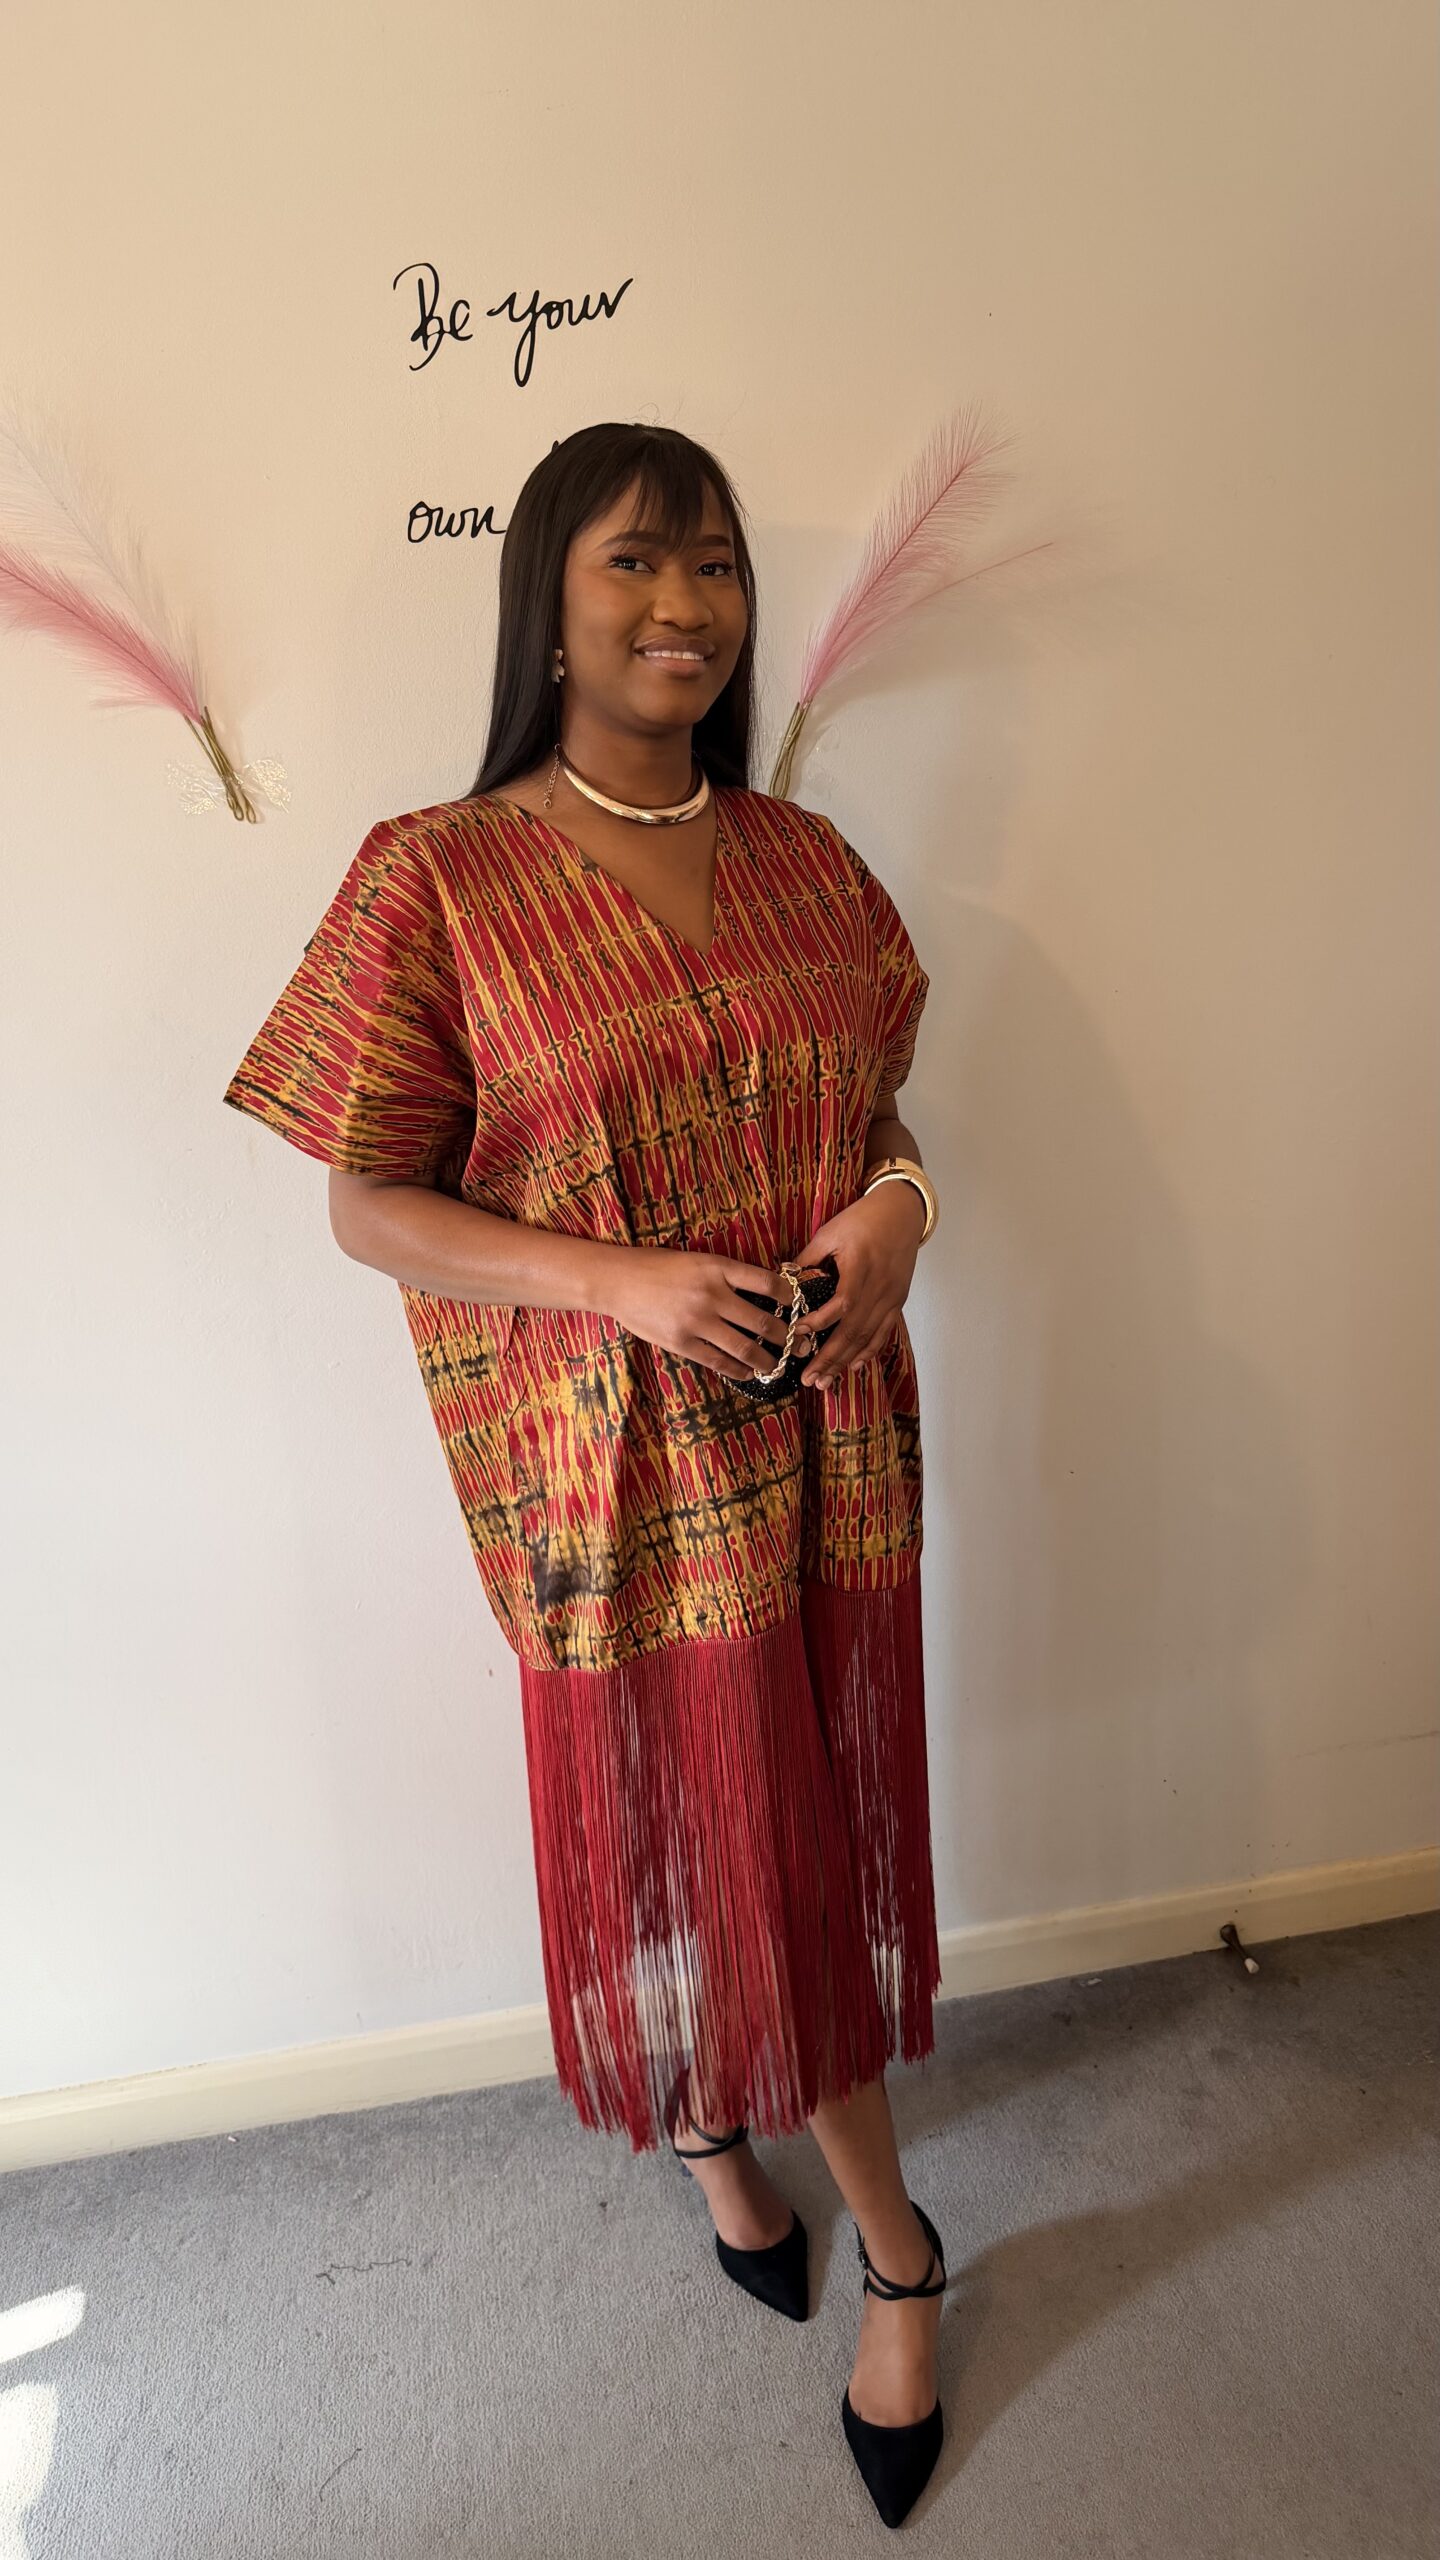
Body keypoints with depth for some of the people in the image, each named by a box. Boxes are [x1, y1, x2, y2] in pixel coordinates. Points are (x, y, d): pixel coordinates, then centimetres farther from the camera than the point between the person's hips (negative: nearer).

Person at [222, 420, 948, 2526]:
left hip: (826, 1441, 4)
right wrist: (620, 1280, -20)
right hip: (614, 1470, -3)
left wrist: (896, 1207, -10)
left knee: (828, 1821, 16)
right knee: (681, 1835, 14)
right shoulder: (438, 881, -9)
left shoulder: (802, 857, 5)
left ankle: (863, 2229, 43)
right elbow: (370, 1208, -8)